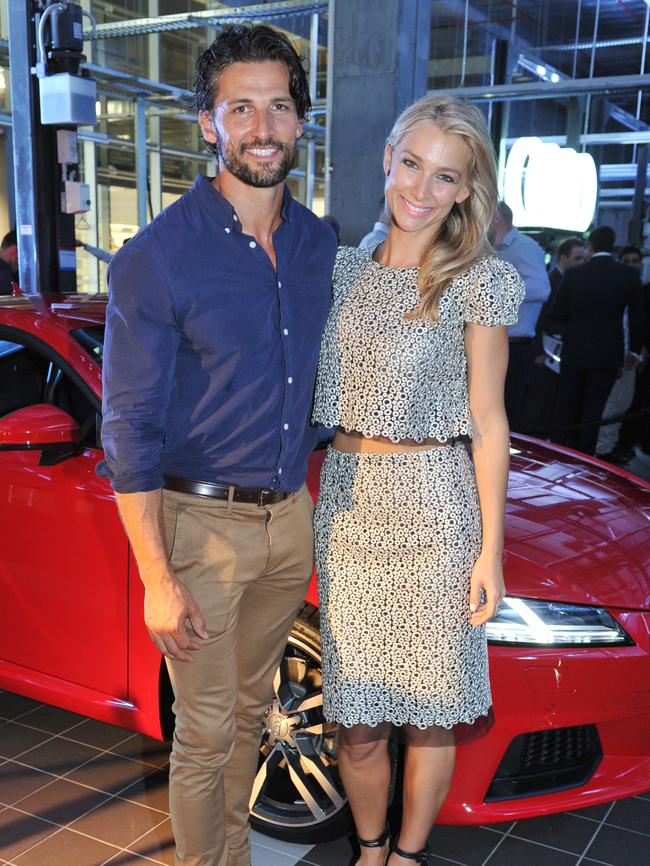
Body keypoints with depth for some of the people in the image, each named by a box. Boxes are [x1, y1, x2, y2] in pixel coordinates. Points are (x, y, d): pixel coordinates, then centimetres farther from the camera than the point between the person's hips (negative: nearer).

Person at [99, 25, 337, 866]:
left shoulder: (320, 243, 4)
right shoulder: (158, 255, -14)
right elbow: (129, 427, -14)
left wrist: (308, 498, 10)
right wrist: (158, 580, -16)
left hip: (290, 517, 6)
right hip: (201, 521, -5)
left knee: (251, 708, 21)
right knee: (206, 732, 7)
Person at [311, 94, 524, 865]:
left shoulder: (478, 282, -4)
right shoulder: (344, 269, 8)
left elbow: (486, 422, -4)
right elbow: (325, 392, 12)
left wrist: (490, 548, -6)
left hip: (434, 506, -3)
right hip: (347, 503, 3)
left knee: (428, 712, 10)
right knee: (358, 720, 10)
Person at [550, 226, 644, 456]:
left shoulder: (574, 274, -7)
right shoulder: (629, 275, -5)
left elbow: (557, 314, -3)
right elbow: (637, 316, -2)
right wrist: (635, 350, 9)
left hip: (575, 351, 0)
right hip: (609, 353, 0)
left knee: (568, 406, 13)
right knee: (594, 408, 8)